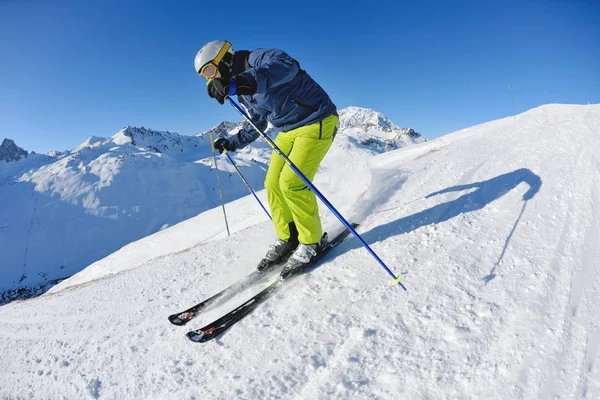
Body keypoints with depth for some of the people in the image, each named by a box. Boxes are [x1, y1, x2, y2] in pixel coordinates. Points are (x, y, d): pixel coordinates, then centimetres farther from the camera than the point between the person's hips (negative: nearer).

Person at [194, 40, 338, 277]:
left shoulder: (260, 58, -16)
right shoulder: (244, 93, 10)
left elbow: (287, 66, -41)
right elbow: (255, 126, 24)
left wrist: (246, 80, -54)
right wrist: (231, 143, 18)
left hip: (317, 122, -9)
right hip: (289, 131, 9)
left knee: (292, 183, -17)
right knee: (273, 184, 2)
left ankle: (312, 242, 1)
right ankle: (288, 239, 17)